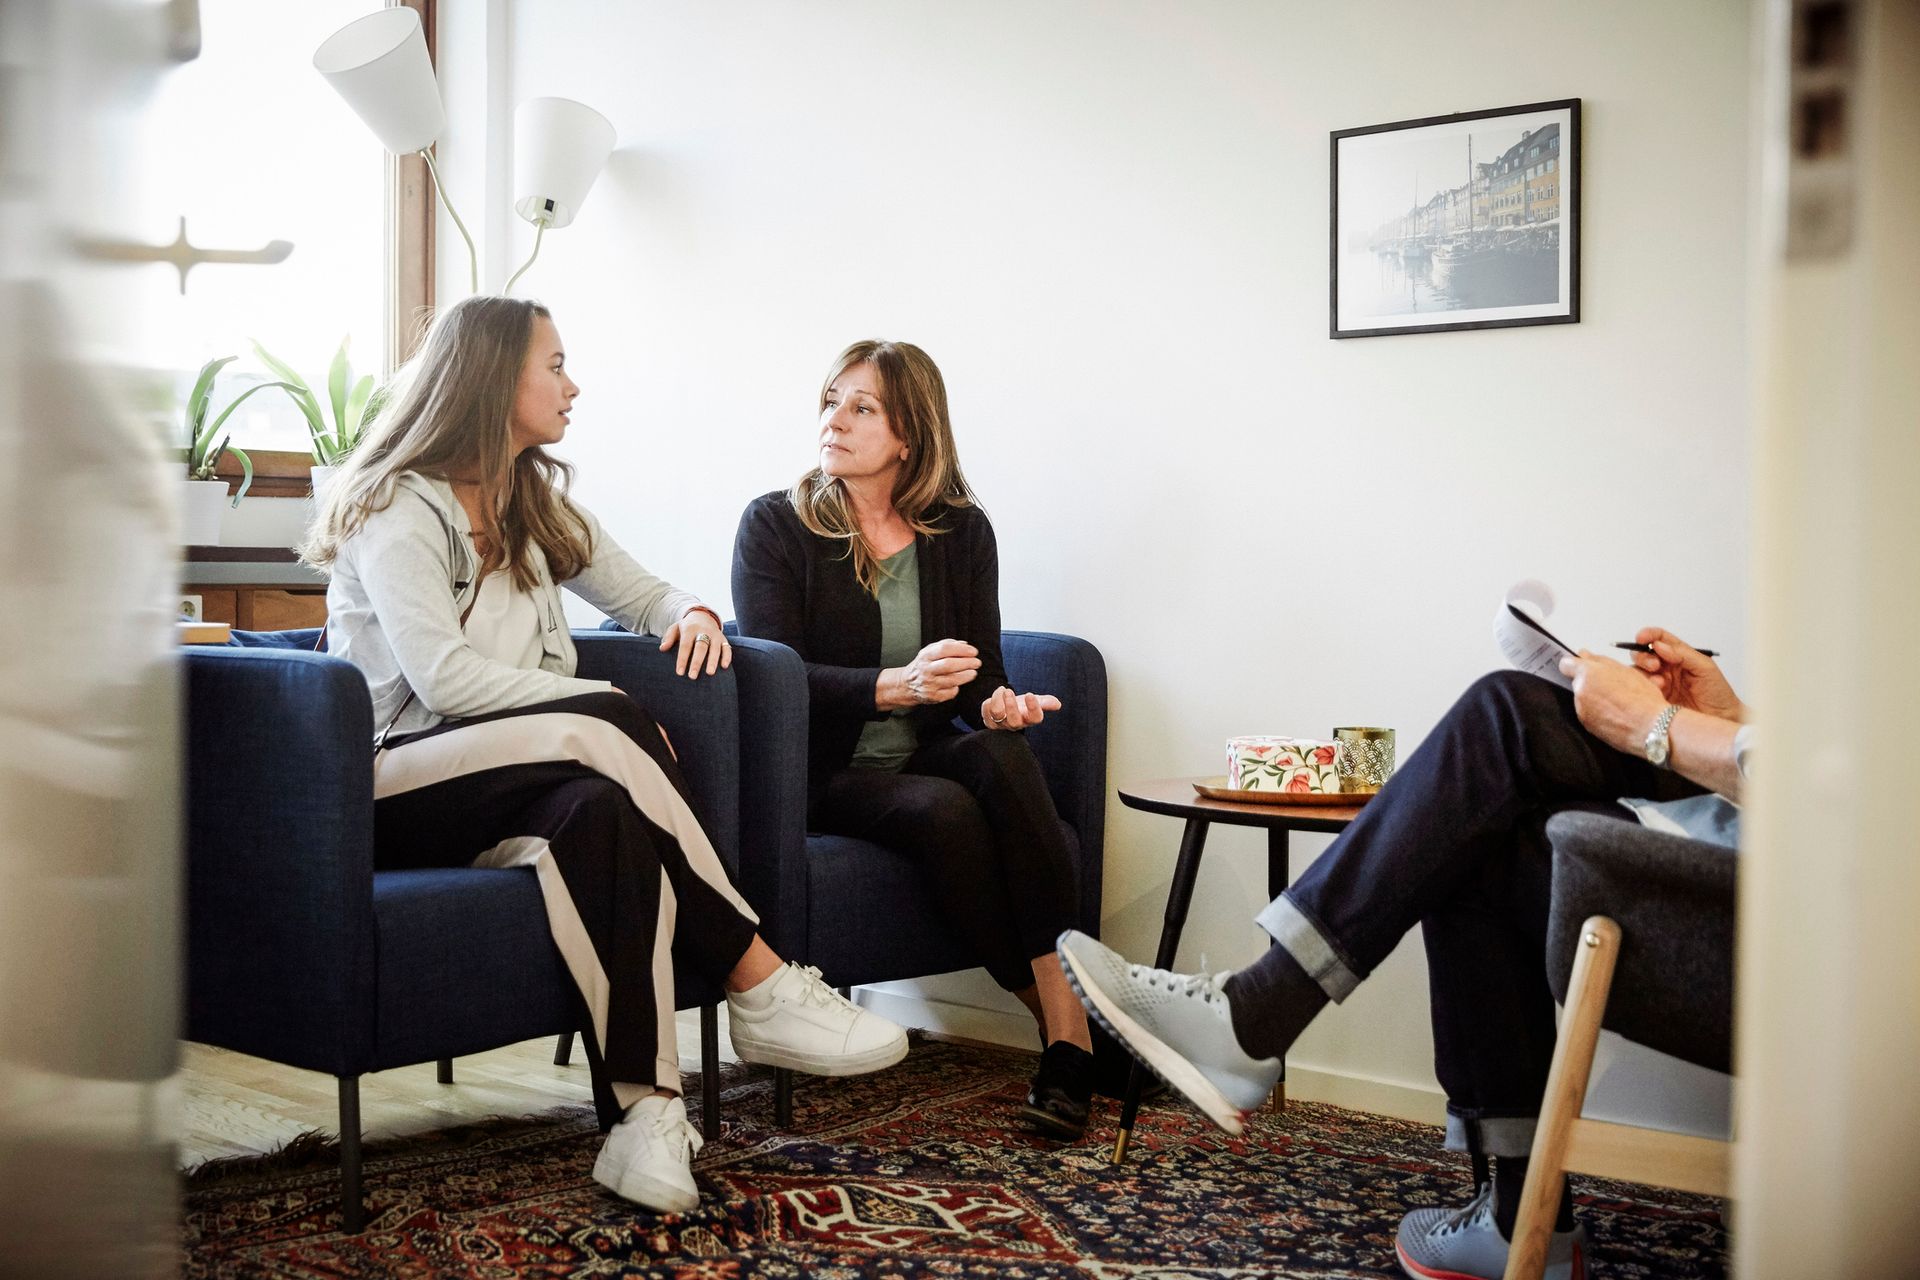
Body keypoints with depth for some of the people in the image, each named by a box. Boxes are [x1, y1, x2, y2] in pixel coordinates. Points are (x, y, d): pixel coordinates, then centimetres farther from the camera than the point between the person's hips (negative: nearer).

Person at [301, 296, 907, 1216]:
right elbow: (442, 679, -17)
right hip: (400, 786, -6)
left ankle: (650, 1106, -42)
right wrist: (608, 706, -21)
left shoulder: (538, 504, 19)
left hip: (526, 782, 6)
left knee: (604, 809, -32)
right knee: (603, 726, -33)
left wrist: (690, 612, -1)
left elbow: (640, 591, 24)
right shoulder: (398, 509, -5)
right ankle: (762, 987, -29)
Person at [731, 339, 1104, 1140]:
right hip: (821, 774, -3)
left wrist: (997, 705, -20)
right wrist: (896, 686, -30)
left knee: (1001, 755, -31)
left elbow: (980, 675, 6)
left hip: (925, 757, 3)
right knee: (946, 810, -32)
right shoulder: (774, 526, -3)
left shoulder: (961, 532, 7)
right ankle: (1061, 1029, -22)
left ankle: (1069, 1024, -33)